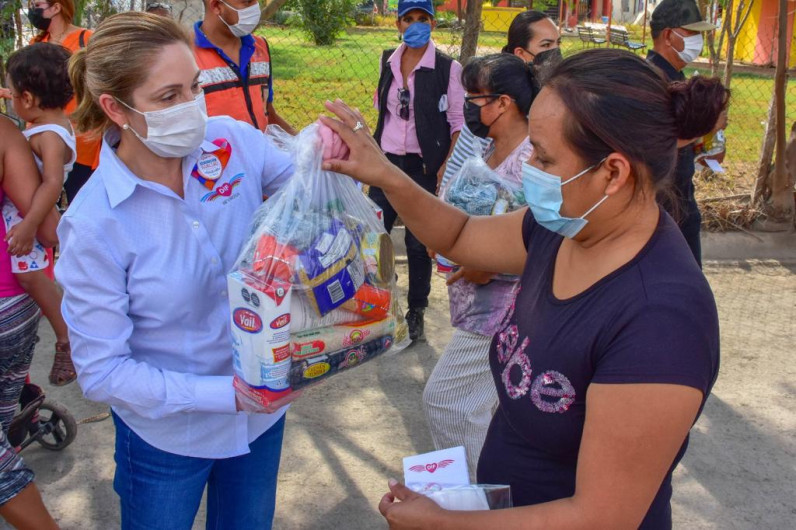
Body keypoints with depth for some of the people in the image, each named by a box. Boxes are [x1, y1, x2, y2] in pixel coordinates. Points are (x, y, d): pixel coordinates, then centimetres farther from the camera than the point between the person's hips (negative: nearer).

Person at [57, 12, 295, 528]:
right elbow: (101, 371, -18)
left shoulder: (234, 140, -15)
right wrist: (229, 393, -25)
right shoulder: (94, 223, -24)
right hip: (168, 436, -3)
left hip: (264, 406, 4)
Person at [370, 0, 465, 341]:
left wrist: (447, 169, -14)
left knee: (418, 242, 4)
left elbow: (458, 122, -6)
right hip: (387, 160, 4)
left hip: (424, 166, -4)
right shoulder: (388, 61, 6)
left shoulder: (447, 68, -7)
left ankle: (416, 313, 21)